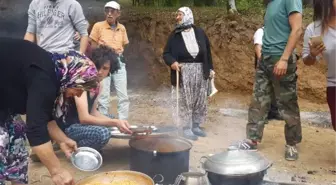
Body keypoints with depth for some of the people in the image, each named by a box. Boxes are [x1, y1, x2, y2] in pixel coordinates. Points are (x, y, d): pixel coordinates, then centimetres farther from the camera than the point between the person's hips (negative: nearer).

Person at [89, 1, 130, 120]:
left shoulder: (122, 28, 11)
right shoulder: (98, 26, -1)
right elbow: (93, 47, 1)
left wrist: (118, 52, 0)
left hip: (119, 62, 4)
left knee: (123, 96, 2)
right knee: (103, 96, -3)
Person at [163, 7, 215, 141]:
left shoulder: (199, 32, 5)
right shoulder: (175, 35, 1)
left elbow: (207, 51, 11)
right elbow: (166, 53, 1)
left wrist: (210, 68, 9)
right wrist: (172, 62, -20)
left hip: (200, 71, 3)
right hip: (184, 72, -3)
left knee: (201, 101, 8)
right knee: (186, 101, -2)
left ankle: (196, 126, 23)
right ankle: (187, 129, 7)